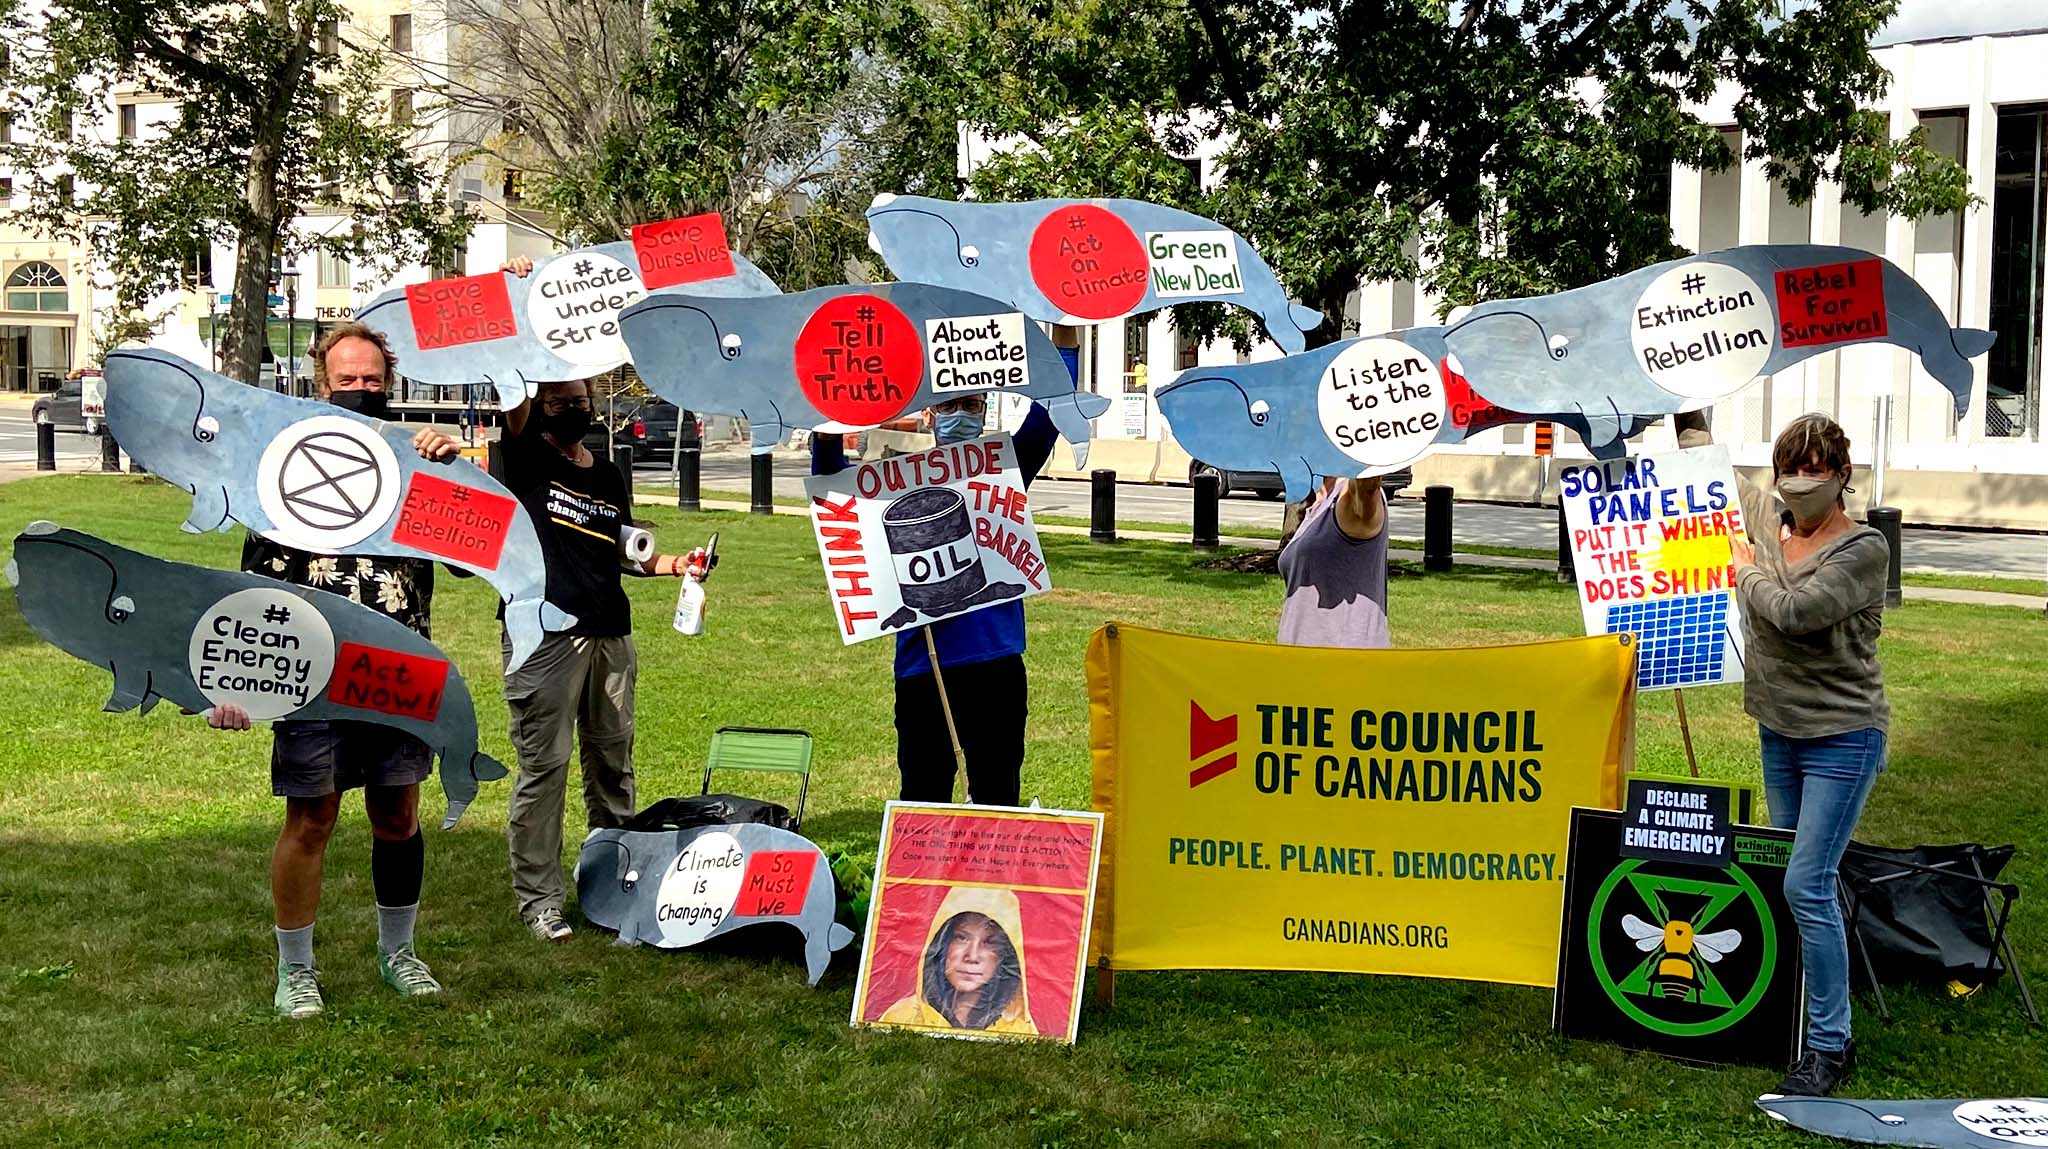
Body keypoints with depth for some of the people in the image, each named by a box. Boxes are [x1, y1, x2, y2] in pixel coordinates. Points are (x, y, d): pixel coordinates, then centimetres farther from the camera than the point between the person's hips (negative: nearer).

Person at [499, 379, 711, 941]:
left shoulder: (609, 477, 17)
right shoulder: (527, 458, 2)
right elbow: (516, 403, -15)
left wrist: (673, 564, 8)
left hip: (611, 636, 6)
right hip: (545, 635, -6)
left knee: (613, 763, 11)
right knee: (543, 765, -5)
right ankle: (539, 899, 2)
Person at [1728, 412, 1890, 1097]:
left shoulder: (1863, 550, -16)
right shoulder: (1763, 518, 4)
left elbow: (1797, 611, -30)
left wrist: (1748, 573, -13)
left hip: (1842, 737, -7)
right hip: (1779, 731, 7)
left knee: (1806, 887, -12)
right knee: (1788, 878, 13)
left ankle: (1830, 1046, -4)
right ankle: (1794, 1011, 26)